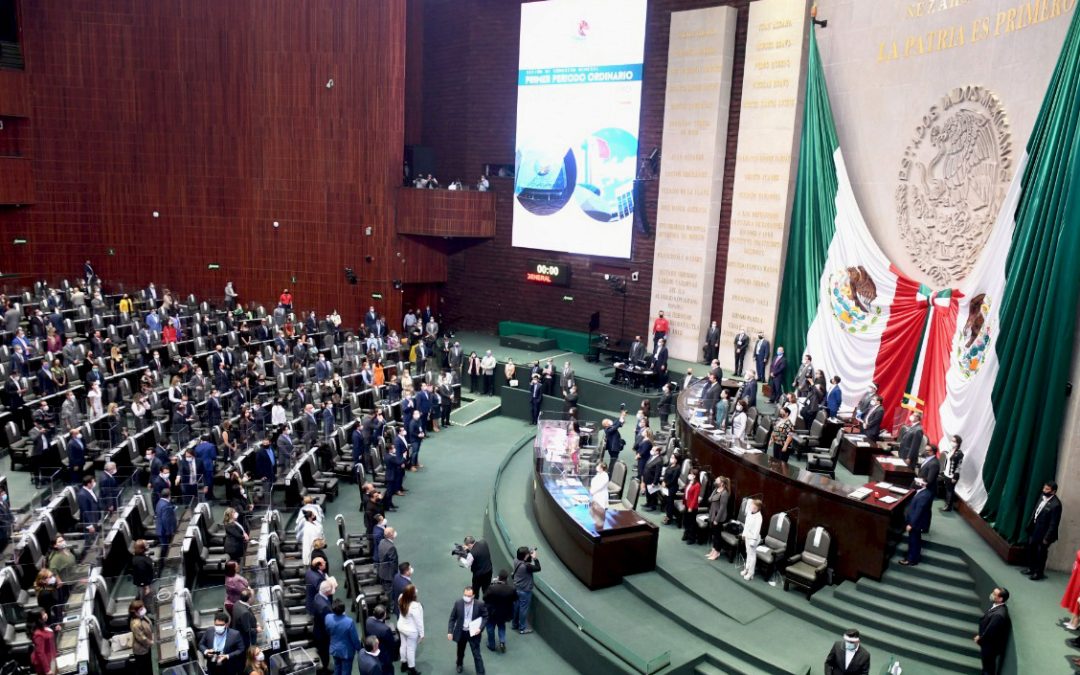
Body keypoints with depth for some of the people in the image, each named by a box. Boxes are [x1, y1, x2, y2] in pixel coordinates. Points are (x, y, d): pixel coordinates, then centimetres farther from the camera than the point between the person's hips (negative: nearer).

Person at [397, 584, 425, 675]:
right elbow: (418, 621, -24)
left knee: (403, 646, 25)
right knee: (411, 649, 13)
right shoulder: (415, 606, -39)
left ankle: (404, 664, 45)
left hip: (401, 627, 6)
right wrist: (421, 633, -12)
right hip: (411, 631, -6)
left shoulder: (401, 599, -18)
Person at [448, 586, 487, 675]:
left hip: (473, 633, -3)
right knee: (460, 651, 26)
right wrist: (450, 631, -11)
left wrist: (480, 628, -20)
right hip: (461, 632, 3)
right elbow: (452, 618, -4)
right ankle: (459, 664, 56)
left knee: (477, 655, -2)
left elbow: (485, 617, -6)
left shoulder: (480, 604, -17)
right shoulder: (458, 603, -12)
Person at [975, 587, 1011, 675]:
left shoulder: (998, 614, -37)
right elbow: (985, 623, 6)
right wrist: (980, 636, 3)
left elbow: (990, 632, -27)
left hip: (990, 646, -8)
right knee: (986, 667, 28)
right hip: (988, 643, 8)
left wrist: (979, 640, -11)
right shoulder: (996, 606, -7)